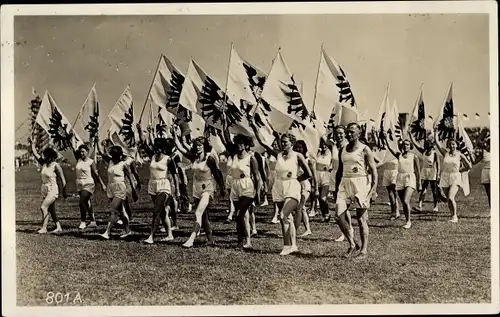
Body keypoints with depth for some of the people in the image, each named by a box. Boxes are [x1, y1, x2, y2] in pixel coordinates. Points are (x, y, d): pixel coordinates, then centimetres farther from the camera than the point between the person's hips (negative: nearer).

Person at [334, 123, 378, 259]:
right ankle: (352, 245, 10)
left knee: (361, 218, 1)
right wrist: (336, 189, 16)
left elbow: (373, 170, -5)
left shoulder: (364, 149, -2)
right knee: (340, 216, -7)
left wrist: (374, 187, -16)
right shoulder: (343, 150, 14)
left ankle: (364, 249, 13)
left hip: (360, 184, -5)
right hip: (345, 184, 5)